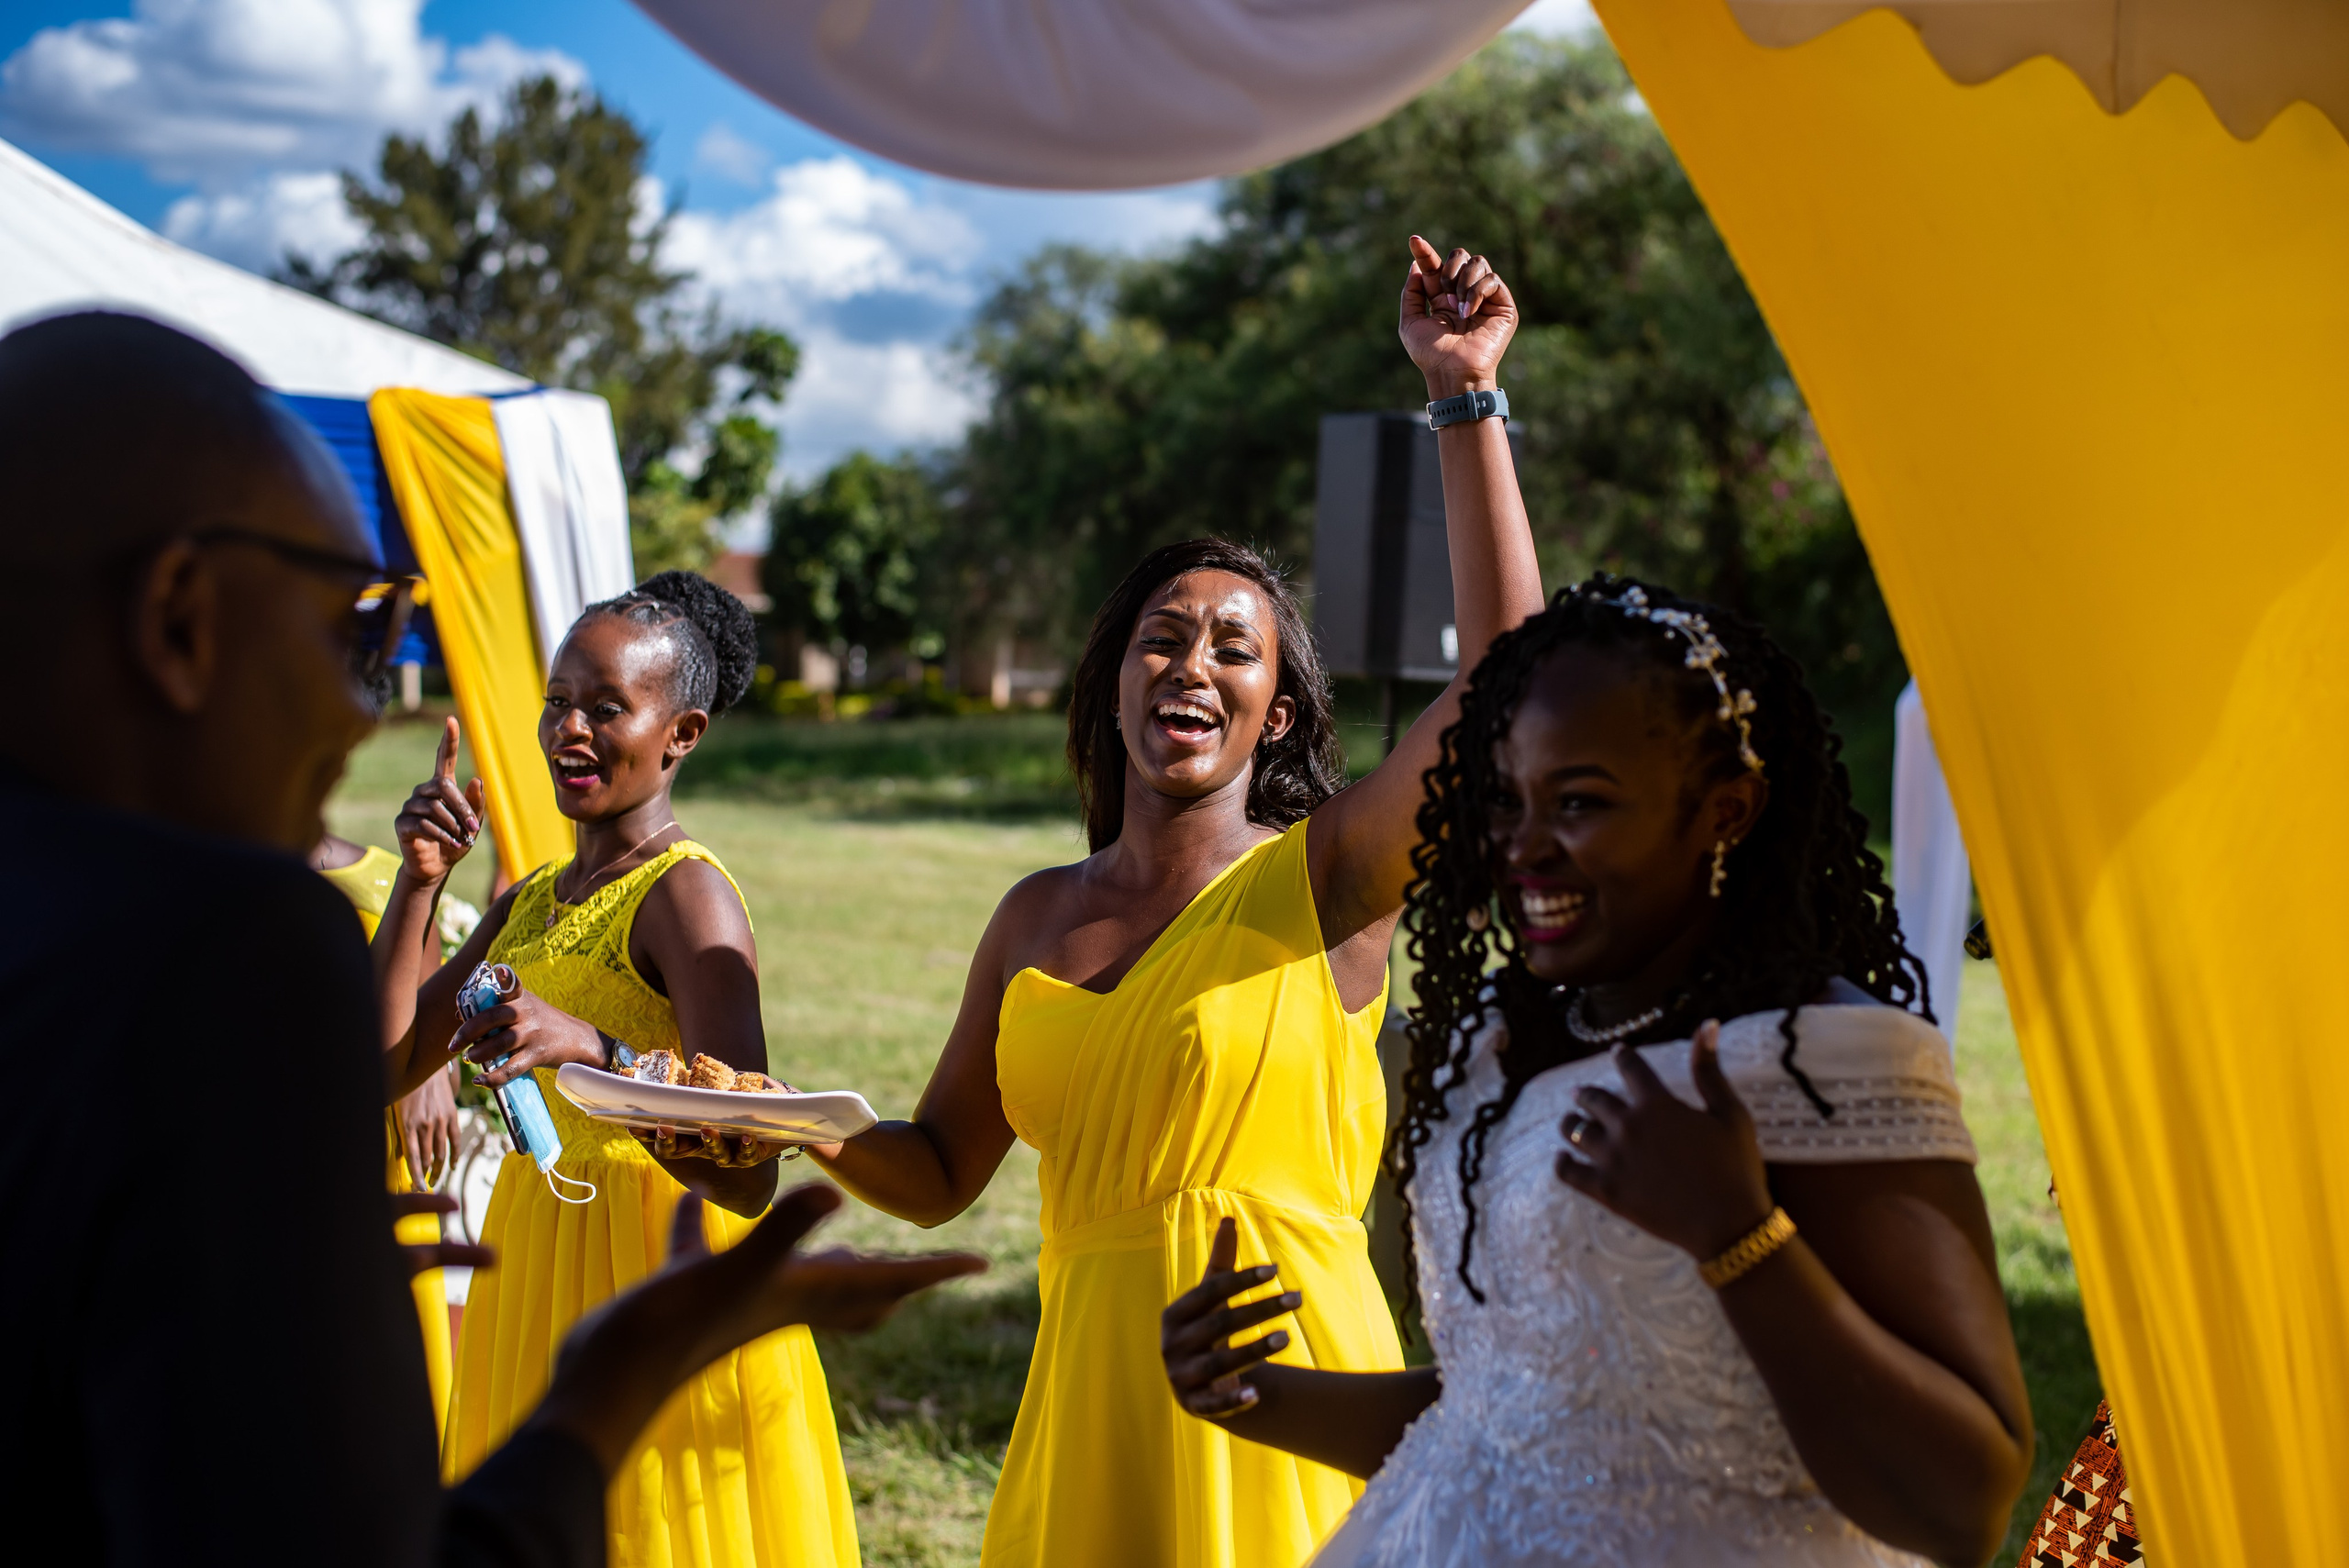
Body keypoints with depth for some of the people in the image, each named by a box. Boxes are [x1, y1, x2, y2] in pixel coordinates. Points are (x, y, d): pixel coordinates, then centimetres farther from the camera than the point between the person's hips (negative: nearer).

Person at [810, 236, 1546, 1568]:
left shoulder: (1321, 879, -5)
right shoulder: (1036, 918, 10)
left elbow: (1504, 675, -21)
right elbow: (942, 1171, 17)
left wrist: (1466, 399, -21)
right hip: (1090, 1399, 5)